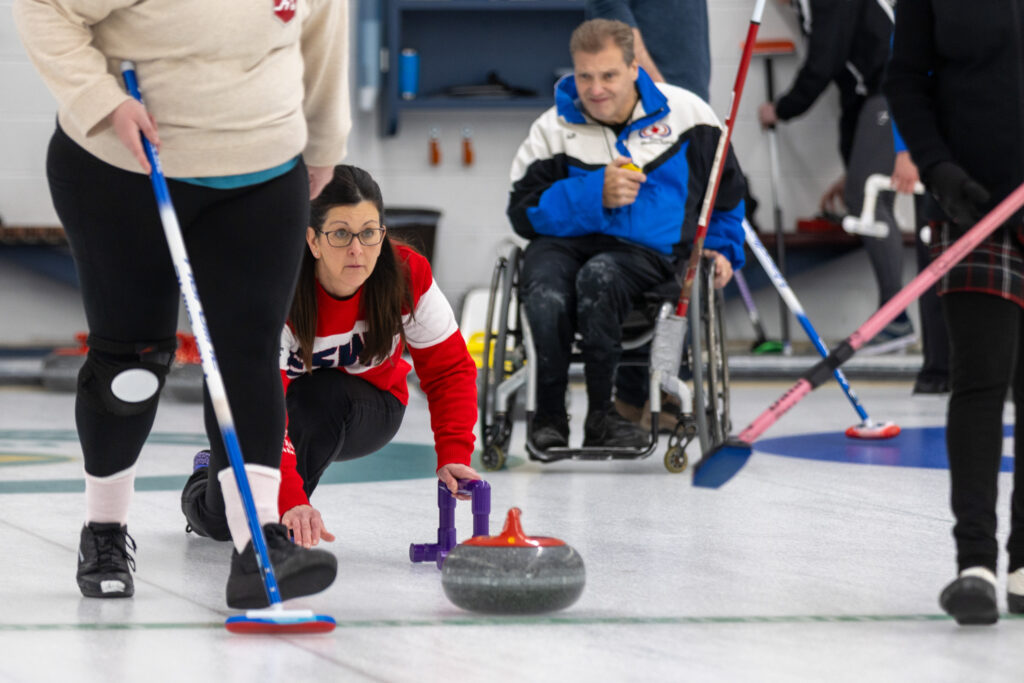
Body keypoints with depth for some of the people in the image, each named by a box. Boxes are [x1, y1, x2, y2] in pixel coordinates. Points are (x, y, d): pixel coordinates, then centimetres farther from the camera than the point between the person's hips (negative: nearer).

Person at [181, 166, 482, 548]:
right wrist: (291, 500, -57)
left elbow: (450, 369, -15)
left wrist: (454, 456, -31)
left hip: (369, 411, 1)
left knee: (325, 393, -35)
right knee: (222, 520, -17)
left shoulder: (409, 274, -24)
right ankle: (208, 476, 20)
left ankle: (283, 525, -15)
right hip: (286, 403, -1)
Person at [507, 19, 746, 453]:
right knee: (547, 295, -36)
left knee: (598, 276, -37)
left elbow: (725, 189, 23)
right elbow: (523, 211, -1)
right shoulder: (553, 128, 6)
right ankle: (549, 417, -18)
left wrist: (722, 248, 13)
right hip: (563, 242, 1)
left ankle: (599, 414, -23)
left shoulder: (686, 113, 8)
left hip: (645, 250, -1)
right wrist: (596, 194, -13)